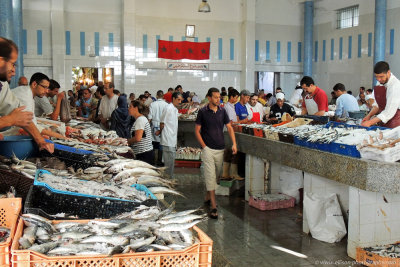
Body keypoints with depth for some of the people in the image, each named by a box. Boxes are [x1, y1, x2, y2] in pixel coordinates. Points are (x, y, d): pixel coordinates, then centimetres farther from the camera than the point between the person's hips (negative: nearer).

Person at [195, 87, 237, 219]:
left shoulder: (222, 111, 7)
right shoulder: (202, 112, -4)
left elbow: (229, 128, 8)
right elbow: (197, 130, -2)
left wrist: (234, 143, -4)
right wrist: (204, 146, -9)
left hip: (220, 149, 5)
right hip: (208, 149, -4)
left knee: (216, 174, 15)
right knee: (210, 176, -8)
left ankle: (208, 196, 36)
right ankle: (213, 206, -8)